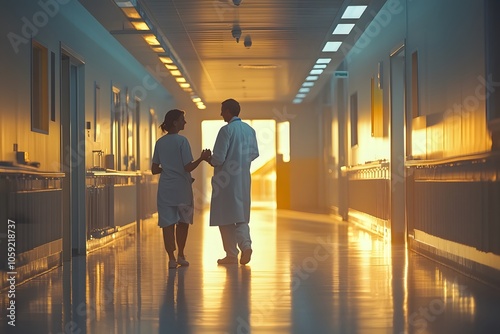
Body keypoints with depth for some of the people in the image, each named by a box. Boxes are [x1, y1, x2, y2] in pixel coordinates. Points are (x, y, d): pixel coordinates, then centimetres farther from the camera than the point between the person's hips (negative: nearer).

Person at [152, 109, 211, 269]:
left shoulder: (160, 142, 6)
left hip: (165, 190, 3)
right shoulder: (182, 141, -9)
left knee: (168, 224, 3)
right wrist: (202, 158, -1)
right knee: (183, 223, 14)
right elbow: (188, 167, -14)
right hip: (181, 189, -3)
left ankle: (172, 258, -1)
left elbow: (154, 170, 8)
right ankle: (180, 256, 22)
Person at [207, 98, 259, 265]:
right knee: (241, 215, 15)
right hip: (244, 179, 6)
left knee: (226, 216, 4)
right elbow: (254, 153, 13)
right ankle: (246, 244, -7)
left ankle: (232, 255, 8)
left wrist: (210, 160, 3)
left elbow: (218, 158, -18)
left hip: (227, 179, -6)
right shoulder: (249, 129, 6)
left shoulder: (226, 130, -15)